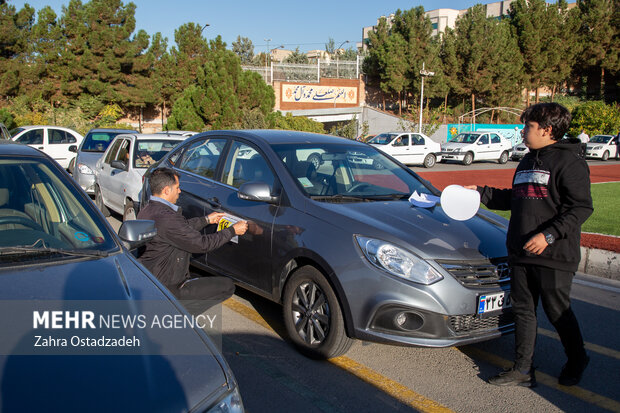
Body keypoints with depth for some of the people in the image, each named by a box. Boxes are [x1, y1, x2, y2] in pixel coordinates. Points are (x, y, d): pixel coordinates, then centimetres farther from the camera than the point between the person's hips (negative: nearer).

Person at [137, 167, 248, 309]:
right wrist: (233, 230, -9)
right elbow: (202, 244, -20)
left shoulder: (147, 210, 4)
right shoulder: (166, 218, -26)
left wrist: (206, 220, 23)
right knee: (227, 286, -8)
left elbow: (182, 228, 18)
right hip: (166, 288, -10)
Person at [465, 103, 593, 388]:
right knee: (523, 311, 9)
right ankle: (523, 370, 18)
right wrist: (481, 193, 18)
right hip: (521, 252, 8)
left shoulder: (569, 161, -10)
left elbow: (581, 207, -16)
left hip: (554, 255, -7)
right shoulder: (528, 161, 16)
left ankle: (577, 361, 32)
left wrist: (549, 235, -24)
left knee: (557, 312, 6)